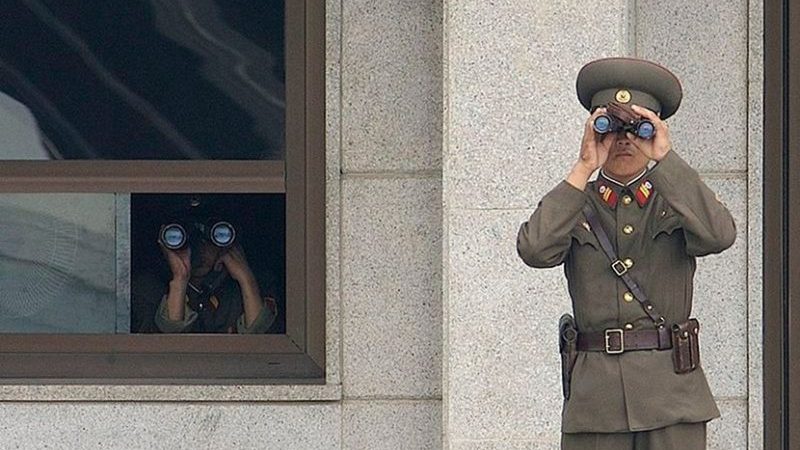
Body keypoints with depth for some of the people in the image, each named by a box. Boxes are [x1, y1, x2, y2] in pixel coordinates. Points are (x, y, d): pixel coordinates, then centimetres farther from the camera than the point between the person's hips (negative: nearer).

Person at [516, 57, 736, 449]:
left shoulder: (678, 200, 10)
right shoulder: (572, 203, 11)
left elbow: (718, 236, -14)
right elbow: (535, 250, -11)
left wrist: (665, 159, -15)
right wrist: (584, 168, -11)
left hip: (671, 394, -1)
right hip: (596, 393, 1)